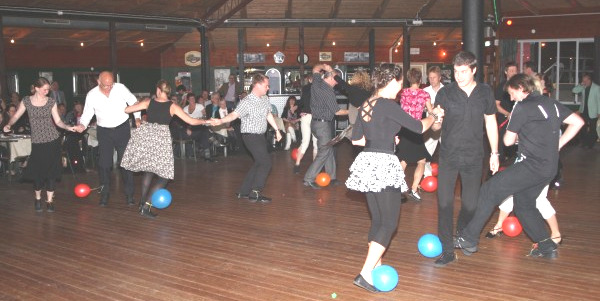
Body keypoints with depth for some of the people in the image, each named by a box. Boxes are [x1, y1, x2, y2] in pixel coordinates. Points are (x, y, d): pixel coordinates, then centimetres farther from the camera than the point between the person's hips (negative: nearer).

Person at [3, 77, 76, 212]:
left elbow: (58, 121, 3)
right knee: (37, 171, 0)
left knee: (51, 171, 1)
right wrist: (9, 125, -9)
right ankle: (38, 198, 25)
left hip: (53, 140, 0)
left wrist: (68, 127, -13)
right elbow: (16, 116, 9)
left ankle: (50, 200, 14)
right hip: (37, 141, 0)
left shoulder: (51, 101, 2)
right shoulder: (26, 101, 2)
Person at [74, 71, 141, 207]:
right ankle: (104, 195, 19)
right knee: (104, 164, 4)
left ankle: (129, 195, 10)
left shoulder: (120, 88, -11)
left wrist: (137, 118, -12)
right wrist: (82, 125, -20)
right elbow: (87, 113, 0)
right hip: (104, 131, 1)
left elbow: (134, 102, 1)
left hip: (122, 129, -1)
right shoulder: (91, 95, -9)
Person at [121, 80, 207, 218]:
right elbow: (191, 121, -1)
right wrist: (205, 121, 17)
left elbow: (126, 110, 7)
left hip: (145, 136, 4)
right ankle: (146, 206, -6)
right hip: (161, 138, -3)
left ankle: (143, 202, 23)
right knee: (163, 176, 5)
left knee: (148, 170, 23)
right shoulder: (172, 106, 0)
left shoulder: (148, 102, 5)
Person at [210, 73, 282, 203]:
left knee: (258, 163, 13)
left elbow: (269, 115, 20)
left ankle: (243, 192, 22)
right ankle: (255, 193, -8)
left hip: (260, 136, 9)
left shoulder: (265, 99, 7)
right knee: (266, 162, -14)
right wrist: (221, 121, -47)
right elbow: (234, 114, -30)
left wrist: (277, 130, 23)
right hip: (251, 136, -9)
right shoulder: (247, 102, -18)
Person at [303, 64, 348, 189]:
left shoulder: (316, 82, 2)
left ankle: (331, 177, 21)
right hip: (323, 124, -9)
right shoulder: (328, 92, -20)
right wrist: (350, 112, 4)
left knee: (329, 150, 16)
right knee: (324, 152, -5)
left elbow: (315, 69, 25)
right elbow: (337, 111, -12)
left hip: (315, 121, 9)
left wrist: (323, 66, 5)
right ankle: (309, 179, -8)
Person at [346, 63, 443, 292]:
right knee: (389, 222, -3)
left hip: (367, 163, 8)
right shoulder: (388, 105, -12)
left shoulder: (366, 105, 11)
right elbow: (419, 127, -6)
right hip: (383, 164, -8)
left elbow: (356, 139, 16)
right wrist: (434, 115, 14)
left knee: (377, 219, 17)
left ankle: (376, 266, 24)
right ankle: (365, 274, -10)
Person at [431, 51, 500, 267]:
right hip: (448, 157, -1)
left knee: (470, 204, 9)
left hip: (474, 158, 2)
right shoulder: (445, 93, -5)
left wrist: (494, 153, 9)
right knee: (444, 203, -6)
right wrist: (436, 119, -25)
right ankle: (447, 251, 3)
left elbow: (491, 123, 10)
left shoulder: (485, 93, 1)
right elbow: (435, 127, -2)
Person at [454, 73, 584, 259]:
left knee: (490, 190, -7)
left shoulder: (523, 107, -9)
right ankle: (546, 246, 22)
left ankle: (469, 239, -7)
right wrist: (556, 145, 12)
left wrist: (513, 134, 18)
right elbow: (578, 122, 15)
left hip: (532, 165, -9)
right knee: (524, 203, 21)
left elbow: (508, 141, -6)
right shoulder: (551, 103, 13)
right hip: (549, 167, 9)